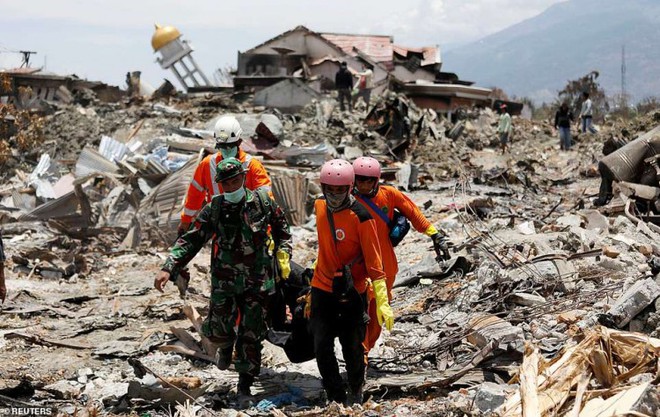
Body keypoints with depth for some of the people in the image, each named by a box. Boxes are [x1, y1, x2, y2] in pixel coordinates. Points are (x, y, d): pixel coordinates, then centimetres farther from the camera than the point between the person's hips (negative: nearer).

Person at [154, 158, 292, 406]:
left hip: (257, 282, -1)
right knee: (217, 330, 1)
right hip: (224, 281, 1)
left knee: (251, 337, 2)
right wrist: (169, 268, -18)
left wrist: (283, 255, 0)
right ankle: (227, 345, 39)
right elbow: (191, 240, -8)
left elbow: (281, 229, 11)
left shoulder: (262, 202, -6)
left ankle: (245, 386, 18)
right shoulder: (213, 209, -7)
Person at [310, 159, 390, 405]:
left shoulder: (361, 217, -18)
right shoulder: (320, 207, 0)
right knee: (322, 348, -1)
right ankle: (336, 398, 14)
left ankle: (356, 393, 34)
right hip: (322, 289, 4)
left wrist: (382, 301, -20)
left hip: (352, 292, -4)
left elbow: (373, 260, -17)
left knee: (352, 349, 7)